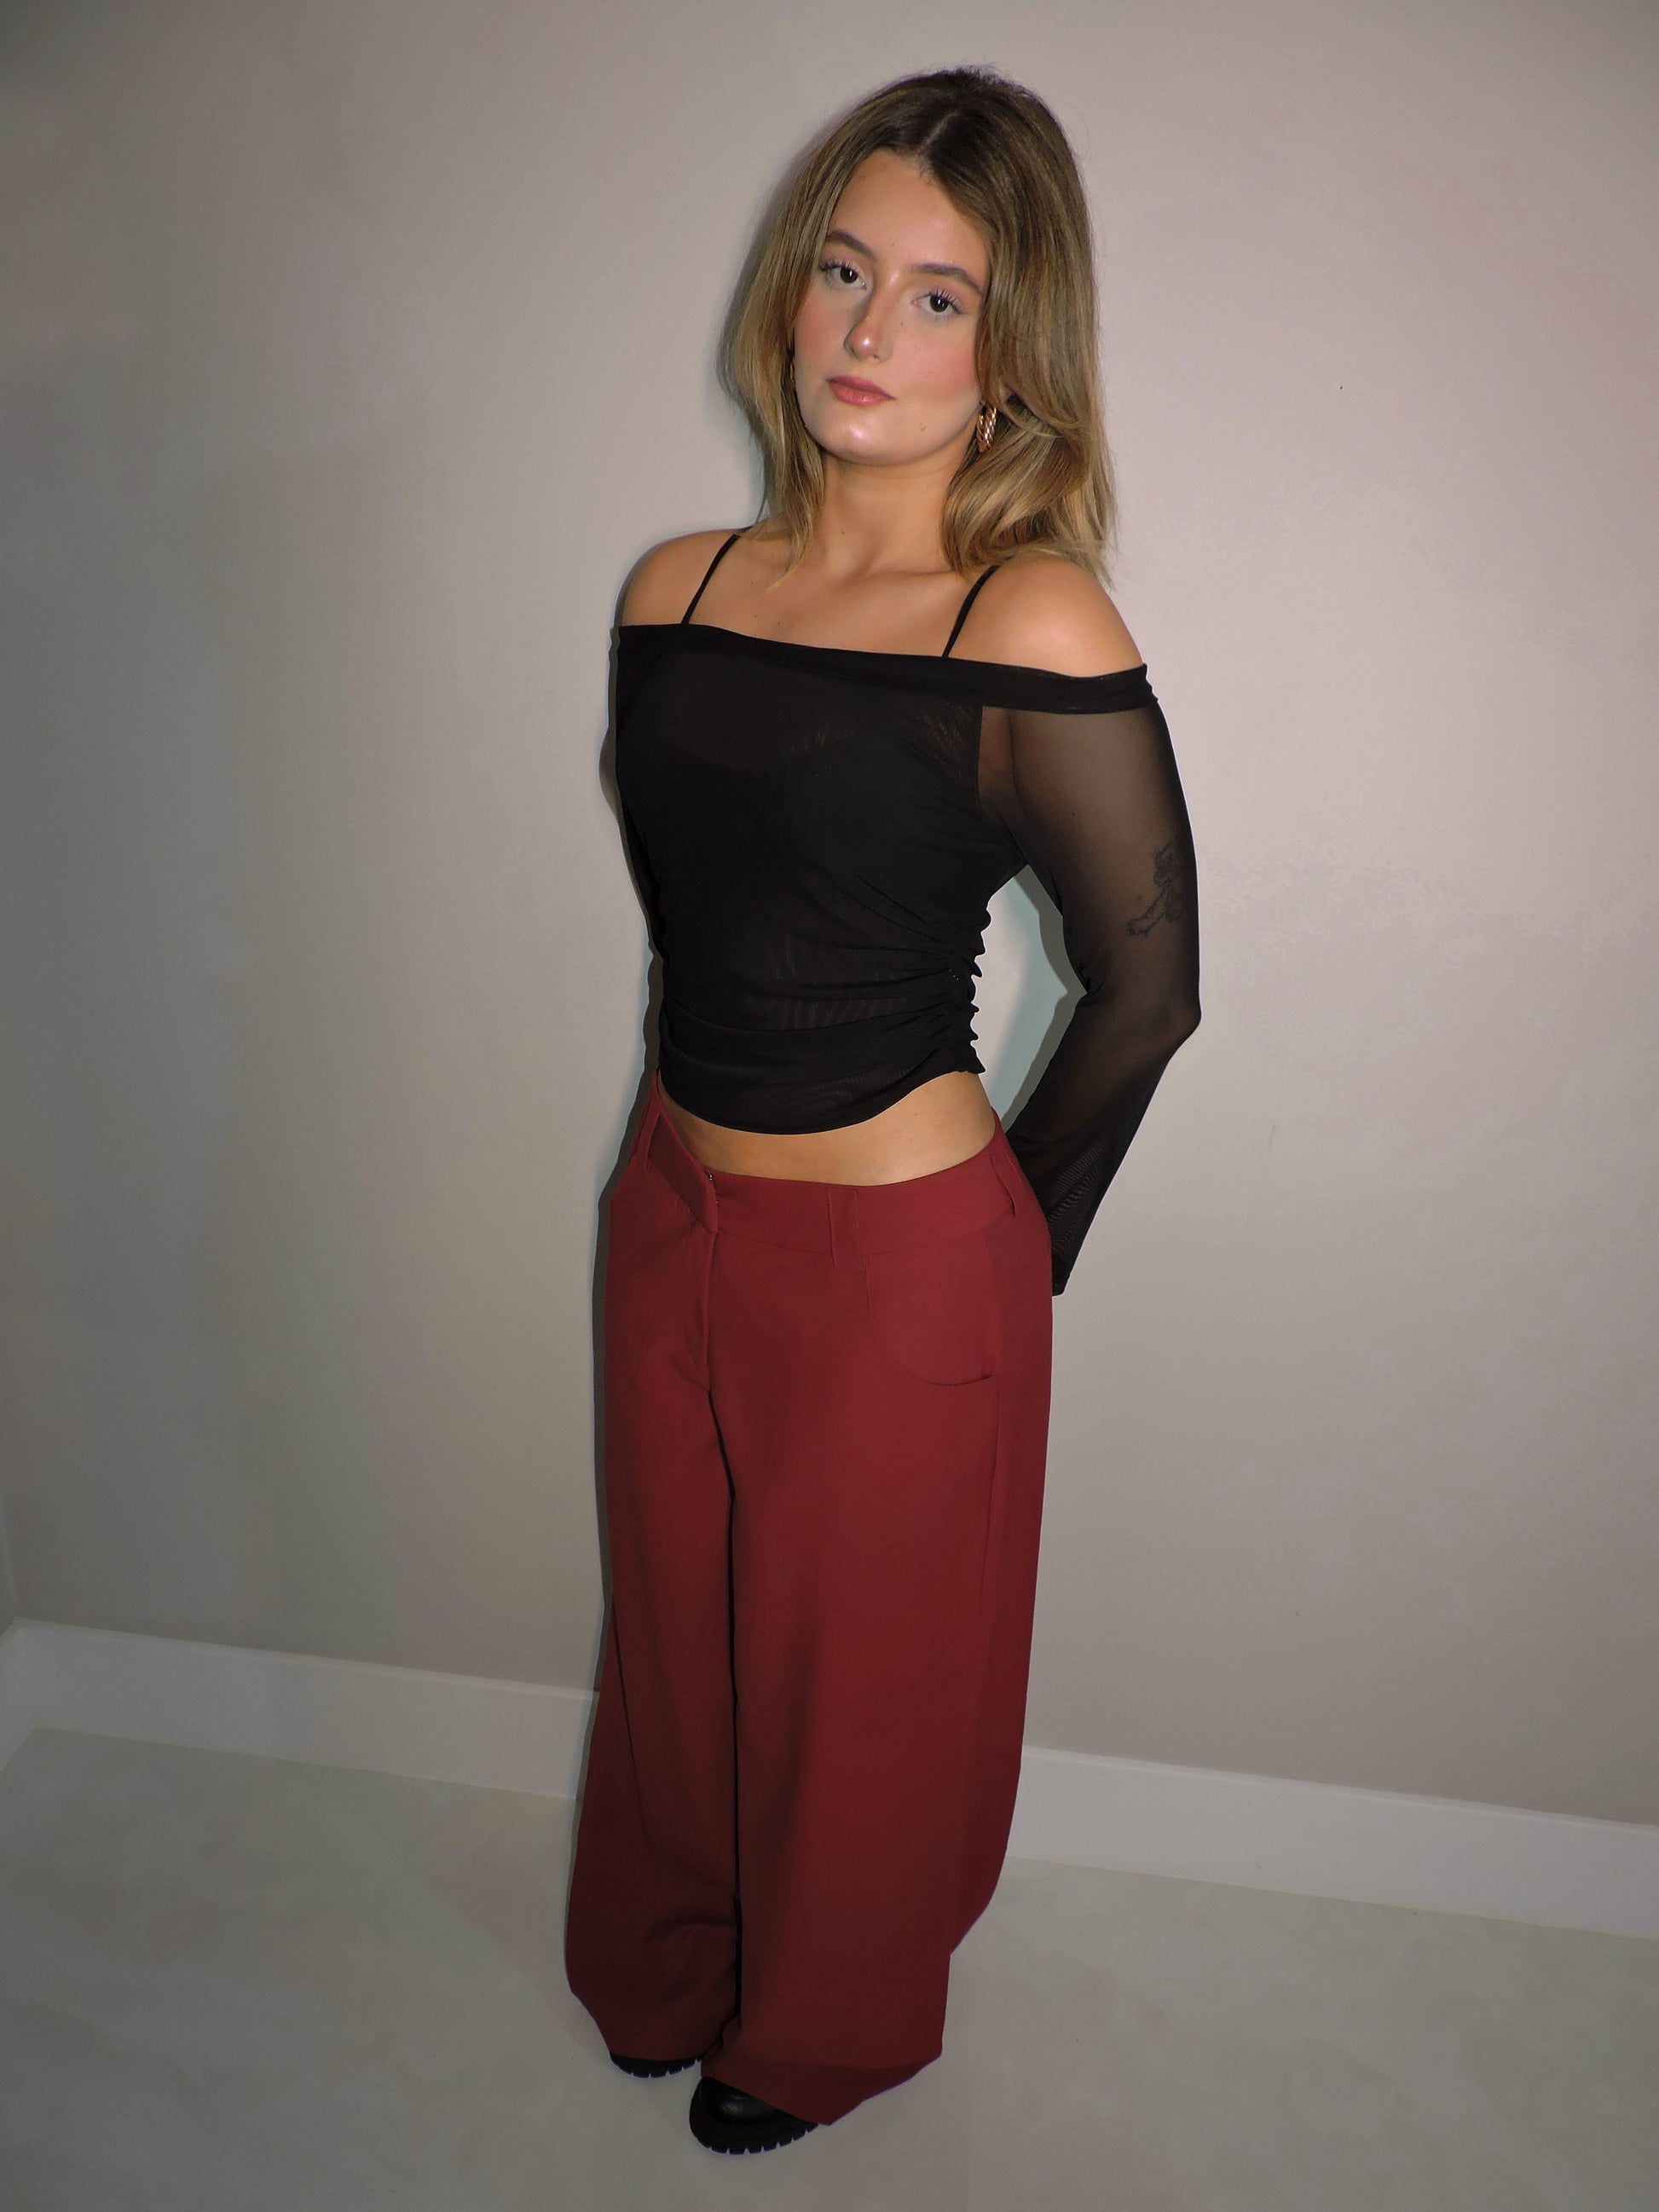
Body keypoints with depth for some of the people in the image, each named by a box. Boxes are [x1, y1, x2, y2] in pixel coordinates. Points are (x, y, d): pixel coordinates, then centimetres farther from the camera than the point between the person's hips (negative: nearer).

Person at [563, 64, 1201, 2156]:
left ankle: (823, 2029, 50)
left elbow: (1147, 987, -11)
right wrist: (716, 1144, 14)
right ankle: (667, 1967, 56)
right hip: (672, 1213, 6)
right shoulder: (675, 591, 0)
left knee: (864, 1674, 18)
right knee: (679, 1627, 25)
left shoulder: (1034, 629, -17)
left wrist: (1011, 1232, -1)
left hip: (900, 1258, -5)